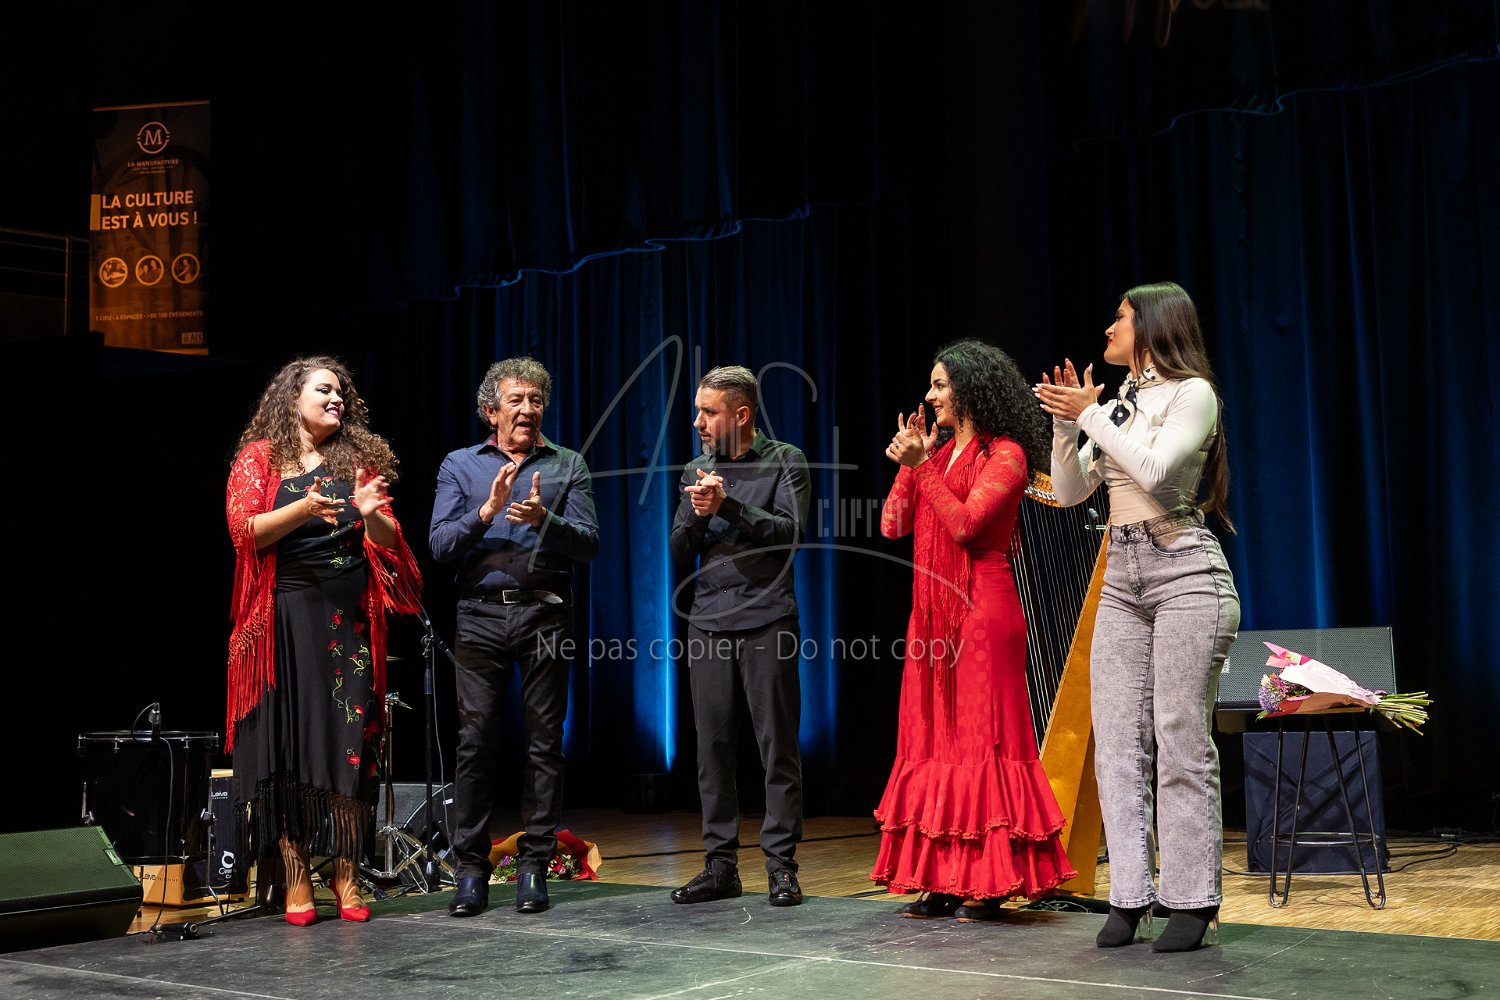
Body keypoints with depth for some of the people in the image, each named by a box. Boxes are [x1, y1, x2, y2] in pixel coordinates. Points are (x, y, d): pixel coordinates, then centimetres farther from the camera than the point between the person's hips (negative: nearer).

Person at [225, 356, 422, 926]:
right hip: (286, 616, -2)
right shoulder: (259, 458, 8)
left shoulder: (359, 460, 15)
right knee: (288, 743, -4)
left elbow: (390, 542, 11)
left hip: (350, 617, 2)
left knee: (350, 741, -2)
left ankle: (346, 875, 5)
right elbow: (245, 530, -5)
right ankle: (297, 880, 1)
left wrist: (370, 513, -11)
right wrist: (304, 509, -20)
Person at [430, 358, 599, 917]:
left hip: (545, 614, 0)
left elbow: (588, 544, 0)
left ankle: (534, 866, 8)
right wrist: (486, 512, -14)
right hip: (481, 615, 0)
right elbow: (440, 545, 1)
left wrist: (544, 519, -18)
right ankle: (471, 870, 4)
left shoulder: (568, 466, 10)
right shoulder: (460, 466, 11)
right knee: (475, 740, -4)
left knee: (543, 741, 1)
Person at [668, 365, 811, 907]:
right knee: (713, 745, 5)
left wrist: (728, 505, -16)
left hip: (766, 622, -4)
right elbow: (679, 551, 11)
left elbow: (789, 530, -9)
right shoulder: (698, 470, 15)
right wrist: (698, 514, -8)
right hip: (708, 621, 4)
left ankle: (781, 865, 3)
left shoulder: (784, 461, 2)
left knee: (777, 745, -3)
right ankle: (720, 864, 12)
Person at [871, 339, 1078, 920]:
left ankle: (989, 884, 0)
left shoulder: (1005, 454, -4)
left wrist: (923, 466, -14)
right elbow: (893, 526, 10)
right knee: (932, 737, 6)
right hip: (932, 615, 8)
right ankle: (942, 882, 11)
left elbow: (965, 523, -16)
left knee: (981, 737, -5)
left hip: (982, 610, -8)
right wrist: (907, 465, 0)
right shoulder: (938, 454, 17)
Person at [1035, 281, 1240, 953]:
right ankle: (1129, 895, 6)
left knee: (1181, 741, -6)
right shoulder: (1118, 400, 17)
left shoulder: (1192, 392, -2)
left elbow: (1151, 469, -18)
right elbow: (1069, 490, 15)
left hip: (1184, 571, -7)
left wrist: (1091, 413, -9)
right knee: (1118, 742, 2)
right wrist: (1066, 423, 3)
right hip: (1121, 576, 7)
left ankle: (1192, 900, 2)